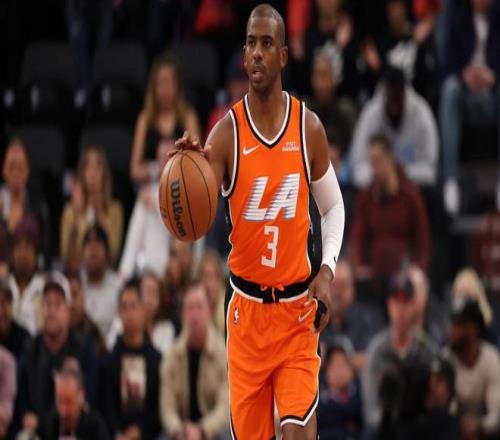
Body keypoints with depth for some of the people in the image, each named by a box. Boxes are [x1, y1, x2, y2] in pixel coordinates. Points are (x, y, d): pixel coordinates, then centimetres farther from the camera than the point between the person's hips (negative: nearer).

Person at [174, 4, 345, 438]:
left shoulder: (309, 128, -4)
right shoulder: (227, 133, -7)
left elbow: (333, 207, 9)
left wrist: (327, 271, -7)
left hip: (298, 308, 0)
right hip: (247, 308, 0)